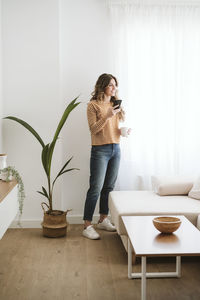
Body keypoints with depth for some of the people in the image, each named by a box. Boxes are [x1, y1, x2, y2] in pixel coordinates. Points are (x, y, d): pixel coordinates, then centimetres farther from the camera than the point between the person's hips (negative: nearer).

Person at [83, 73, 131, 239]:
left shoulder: (115, 104, 14)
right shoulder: (93, 105, -4)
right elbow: (94, 129, -12)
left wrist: (125, 130, 0)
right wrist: (108, 116, -24)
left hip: (115, 149, 6)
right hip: (100, 150, -6)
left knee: (109, 187, 11)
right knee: (95, 188, -8)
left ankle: (103, 220, 24)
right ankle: (87, 226, -2)